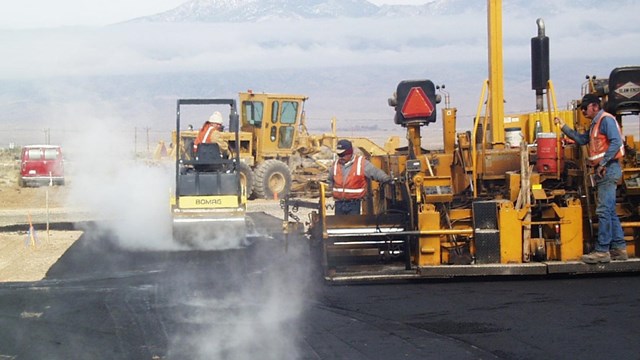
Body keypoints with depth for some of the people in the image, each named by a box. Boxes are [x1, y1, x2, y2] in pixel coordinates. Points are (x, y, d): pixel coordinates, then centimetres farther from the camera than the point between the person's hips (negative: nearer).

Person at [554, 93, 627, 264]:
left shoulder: (606, 119, -11)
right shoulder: (595, 124, 21)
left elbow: (616, 142, -21)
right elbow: (581, 139, 24)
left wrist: (603, 163, -22)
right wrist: (564, 127, 18)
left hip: (608, 170, -11)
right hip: (602, 172, 11)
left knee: (604, 211, -11)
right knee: (610, 211, 11)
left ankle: (602, 251, -12)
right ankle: (619, 248, 15)